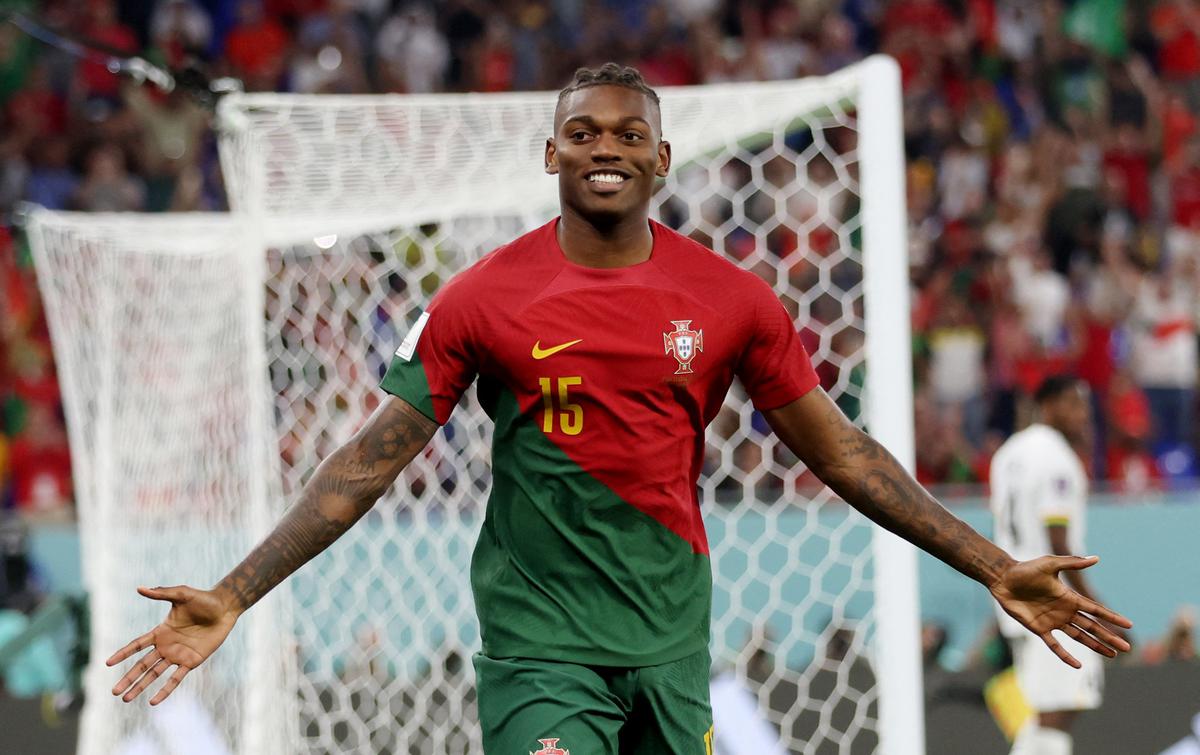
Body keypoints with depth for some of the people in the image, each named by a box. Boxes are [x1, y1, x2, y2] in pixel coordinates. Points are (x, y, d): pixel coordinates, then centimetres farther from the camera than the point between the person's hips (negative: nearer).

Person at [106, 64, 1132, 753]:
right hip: (540, 636, -3)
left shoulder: (730, 300, 3)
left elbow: (842, 453, 9)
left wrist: (995, 568, 7)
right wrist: (233, 597, -8)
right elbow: (371, 461, -1)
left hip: (672, 636, 3)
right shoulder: (482, 298, -3)